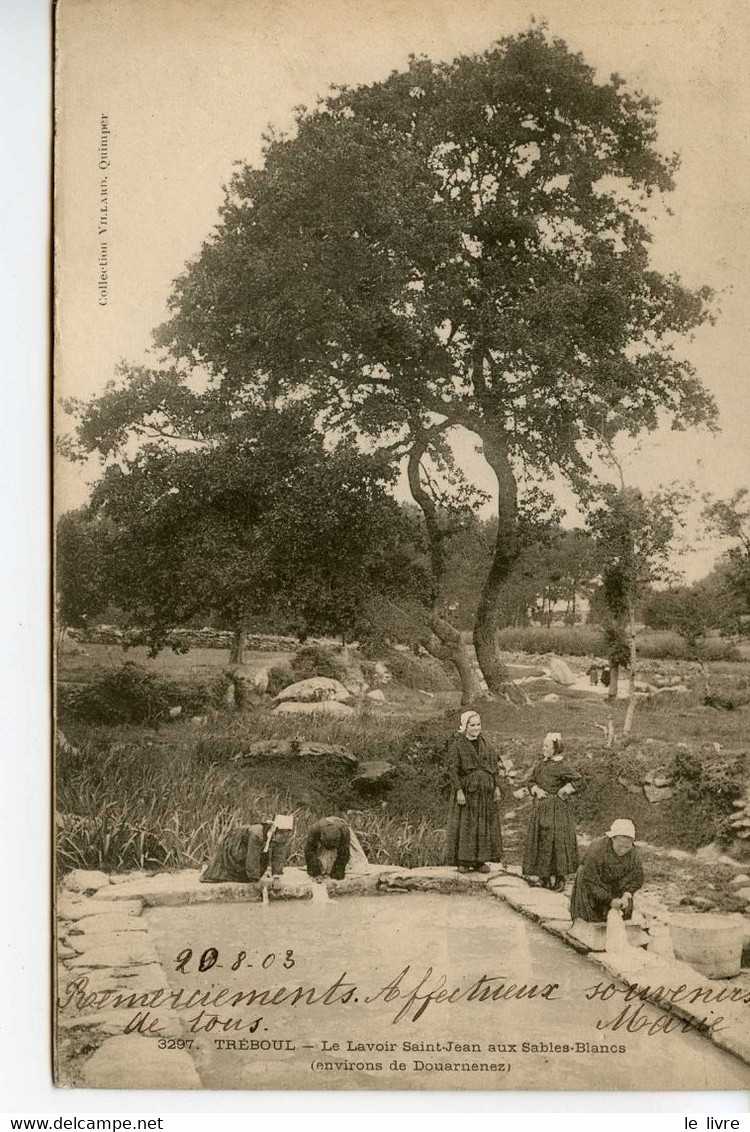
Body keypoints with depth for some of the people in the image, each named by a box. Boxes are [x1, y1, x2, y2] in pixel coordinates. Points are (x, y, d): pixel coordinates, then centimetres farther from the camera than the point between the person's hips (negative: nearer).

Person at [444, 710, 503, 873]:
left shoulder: (484, 744, 11)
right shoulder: (457, 747, -5)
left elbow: (493, 767, 12)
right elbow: (453, 770, -11)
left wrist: (497, 787, 4)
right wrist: (459, 791, -18)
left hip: (485, 792, 5)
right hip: (466, 791, -5)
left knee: (484, 826, 6)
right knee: (464, 826, -3)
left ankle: (480, 861, 13)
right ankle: (463, 861, 4)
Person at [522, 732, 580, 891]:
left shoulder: (561, 766, -13)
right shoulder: (541, 765, 8)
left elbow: (577, 780, -13)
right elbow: (532, 782, 15)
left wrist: (563, 791, -14)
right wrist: (536, 789, -4)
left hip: (557, 808, -7)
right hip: (540, 808, 7)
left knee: (556, 842, -5)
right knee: (541, 841, 10)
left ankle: (560, 878, 3)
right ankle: (544, 876, 19)